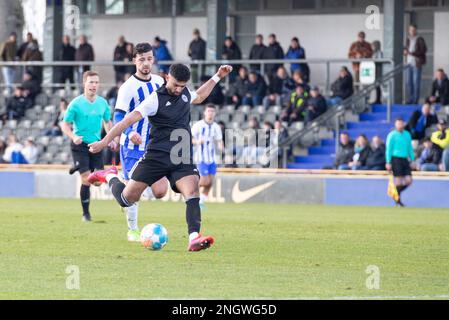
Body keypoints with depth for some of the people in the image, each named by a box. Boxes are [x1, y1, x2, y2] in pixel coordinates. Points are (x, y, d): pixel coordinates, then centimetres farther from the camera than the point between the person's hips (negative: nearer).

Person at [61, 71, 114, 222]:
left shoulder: (102, 103, 5)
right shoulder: (76, 103, -9)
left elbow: (107, 122, 19)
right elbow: (65, 124, -6)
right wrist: (73, 137, -25)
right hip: (80, 145, -5)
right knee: (86, 179, -12)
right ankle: (86, 213, 0)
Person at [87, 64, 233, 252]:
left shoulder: (185, 93, 9)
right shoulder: (156, 100, -12)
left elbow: (198, 97, 36)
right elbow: (129, 120, -17)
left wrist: (217, 77, 33)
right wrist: (105, 141, -22)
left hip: (182, 159, 4)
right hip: (157, 157, -4)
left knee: (192, 191, -23)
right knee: (127, 199, 1)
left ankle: (194, 239, -32)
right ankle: (110, 177, 34)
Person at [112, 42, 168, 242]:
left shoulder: (159, 83, 6)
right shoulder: (128, 87, -13)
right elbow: (118, 117, -19)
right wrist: (129, 133, -36)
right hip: (132, 146, -5)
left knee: (160, 191, -5)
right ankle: (133, 231, 11)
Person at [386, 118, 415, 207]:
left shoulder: (407, 134, 13)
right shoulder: (392, 135, -3)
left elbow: (410, 148, 18)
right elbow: (388, 149, -4)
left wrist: (412, 160, 13)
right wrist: (388, 163, -9)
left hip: (405, 159, 6)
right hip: (396, 159, -6)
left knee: (409, 181, -1)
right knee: (399, 181, -7)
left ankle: (397, 192, 21)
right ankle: (398, 201, 5)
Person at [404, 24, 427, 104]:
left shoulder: (420, 40, -6)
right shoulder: (408, 40, 13)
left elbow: (423, 50, -10)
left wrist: (412, 53, -18)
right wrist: (405, 51, -3)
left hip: (417, 64, -6)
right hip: (409, 63, 6)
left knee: (416, 82, -6)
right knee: (409, 82, 4)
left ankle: (416, 100, -3)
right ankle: (411, 99, 10)